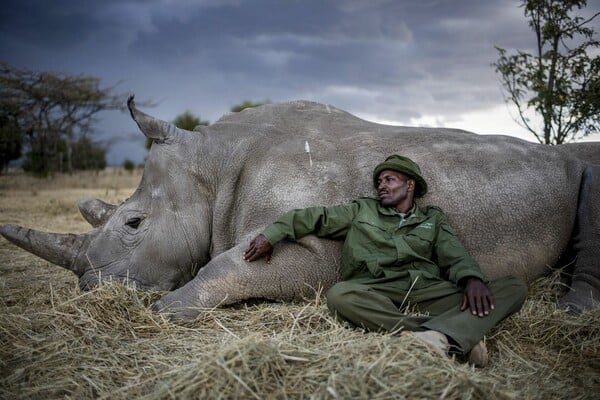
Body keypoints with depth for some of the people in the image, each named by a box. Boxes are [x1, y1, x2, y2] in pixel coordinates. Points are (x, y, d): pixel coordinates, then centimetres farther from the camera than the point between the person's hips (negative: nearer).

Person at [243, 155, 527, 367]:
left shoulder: (433, 219, 22)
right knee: (339, 294, -36)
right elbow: (315, 217, 16)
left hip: (428, 293, 1)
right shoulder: (361, 211, 21)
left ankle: (437, 336, -41)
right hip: (376, 296, -1)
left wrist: (472, 278, -15)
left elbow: (455, 257, 8)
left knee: (514, 287, -15)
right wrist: (271, 234, 4)